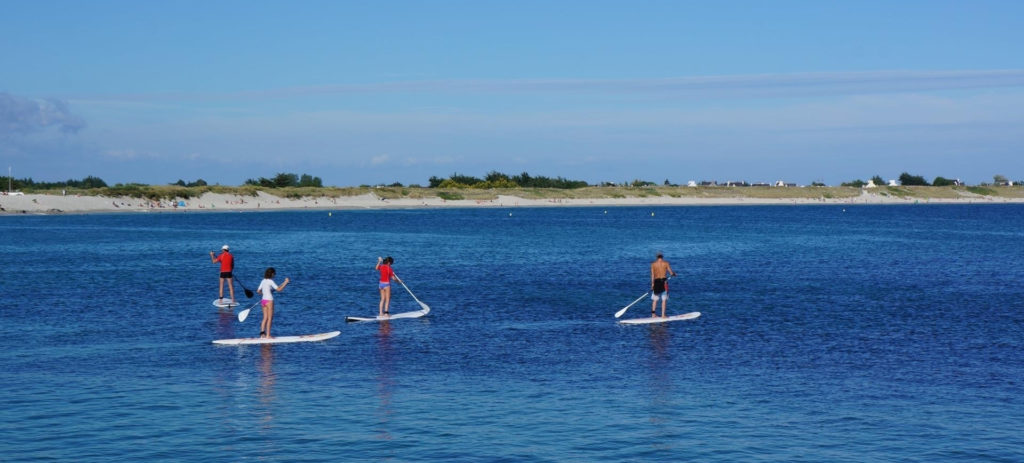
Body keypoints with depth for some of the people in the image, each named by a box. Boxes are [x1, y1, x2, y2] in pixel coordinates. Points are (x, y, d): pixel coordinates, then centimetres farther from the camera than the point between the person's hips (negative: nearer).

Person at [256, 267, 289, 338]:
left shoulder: (263, 281, 9)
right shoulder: (270, 281, -13)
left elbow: (258, 291, 13)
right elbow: (279, 289, -17)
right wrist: (286, 282, -10)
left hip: (263, 300, 7)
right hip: (269, 300, -7)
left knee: (265, 318, 10)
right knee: (270, 318, -1)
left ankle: (262, 332, -1)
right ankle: (268, 335, -2)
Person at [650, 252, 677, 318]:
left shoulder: (653, 264, 4)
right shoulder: (666, 263, 0)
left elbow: (652, 275, 1)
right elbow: (671, 273, 0)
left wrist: (652, 284, 3)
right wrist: (674, 274, 21)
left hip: (656, 281, 2)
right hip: (664, 281, -2)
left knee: (655, 299, 10)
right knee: (664, 299, 3)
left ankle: (653, 314, 6)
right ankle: (663, 315, 1)